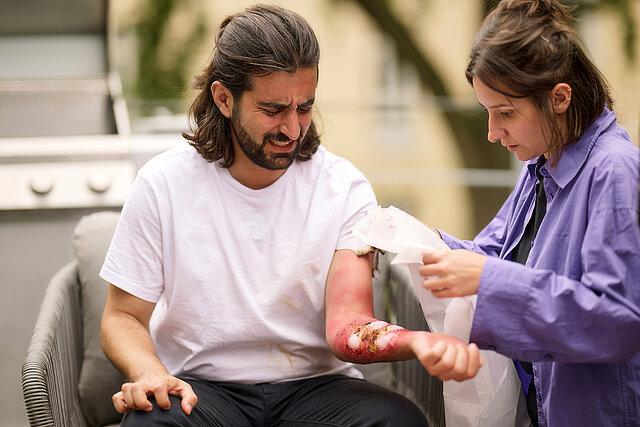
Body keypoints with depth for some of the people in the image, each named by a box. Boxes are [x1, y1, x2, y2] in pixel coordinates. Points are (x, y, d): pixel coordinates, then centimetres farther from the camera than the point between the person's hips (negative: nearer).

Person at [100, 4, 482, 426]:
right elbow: (123, 317, 3)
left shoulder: (345, 188, -3)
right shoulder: (163, 185, -3)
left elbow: (346, 327, -14)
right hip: (200, 386, -1)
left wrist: (417, 341, -37)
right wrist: (148, 373, -21)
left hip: (314, 384, 1)